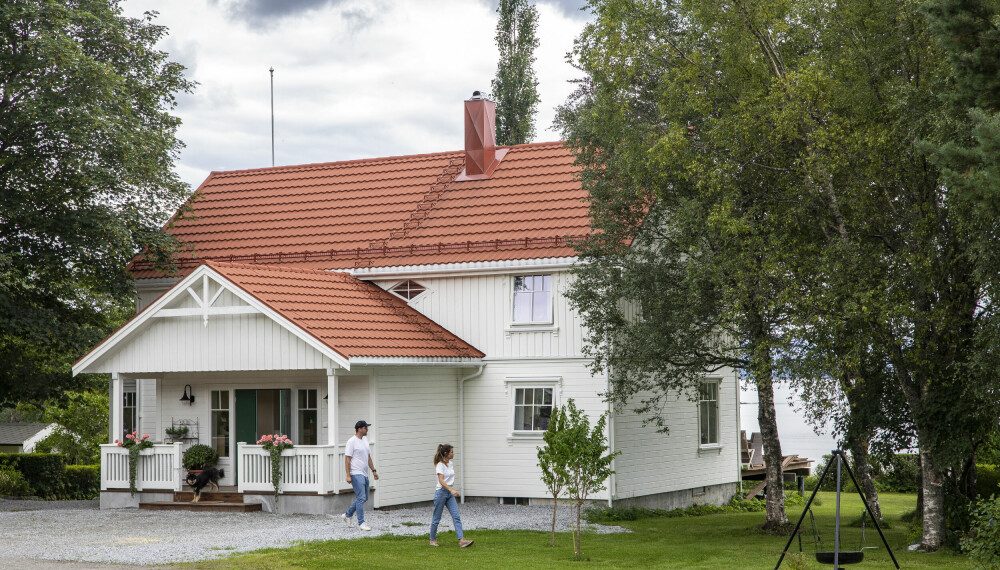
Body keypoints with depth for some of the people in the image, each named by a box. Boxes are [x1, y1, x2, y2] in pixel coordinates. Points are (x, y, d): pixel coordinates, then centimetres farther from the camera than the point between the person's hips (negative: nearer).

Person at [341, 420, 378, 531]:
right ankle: (361, 523, -7)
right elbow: (347, 459, -14)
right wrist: (348, 476, -19)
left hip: (364, 474, 9)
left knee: (363, 498, 15)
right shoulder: (352, 442, -12)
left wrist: (374, 470, 18)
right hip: (356, 475, -9)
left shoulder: (365, 440, 15)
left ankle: (347, 515, 28)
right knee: (361, 498, -11)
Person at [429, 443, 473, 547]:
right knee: (436, 518, 4)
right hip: (441, 492, -7)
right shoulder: (440, 465, -14)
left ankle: (461, 540, -13)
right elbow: (441, 481, -24)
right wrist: (451, 490, -35)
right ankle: (432, 540, 19)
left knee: (456, 517, -5)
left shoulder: (450, 463, 10)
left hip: (450, 493, 7)